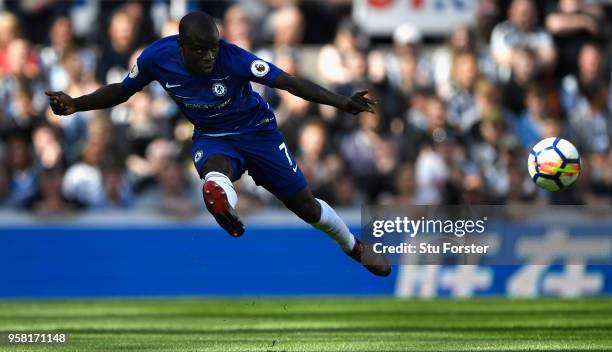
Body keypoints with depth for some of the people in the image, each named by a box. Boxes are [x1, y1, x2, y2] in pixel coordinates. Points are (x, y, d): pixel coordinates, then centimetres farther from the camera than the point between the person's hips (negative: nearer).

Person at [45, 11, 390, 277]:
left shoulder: (232, 58, -32)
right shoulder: (157, 58, -23)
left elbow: (289, 82, -34)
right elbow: (122, 91, -4)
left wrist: (342, 102, -44)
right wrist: (76, 104, -18)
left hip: (257, 130, -2)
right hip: (211, 137, 2)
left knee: (305, 205, 8)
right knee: (215, 168, -39)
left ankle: (355, 247, 33)